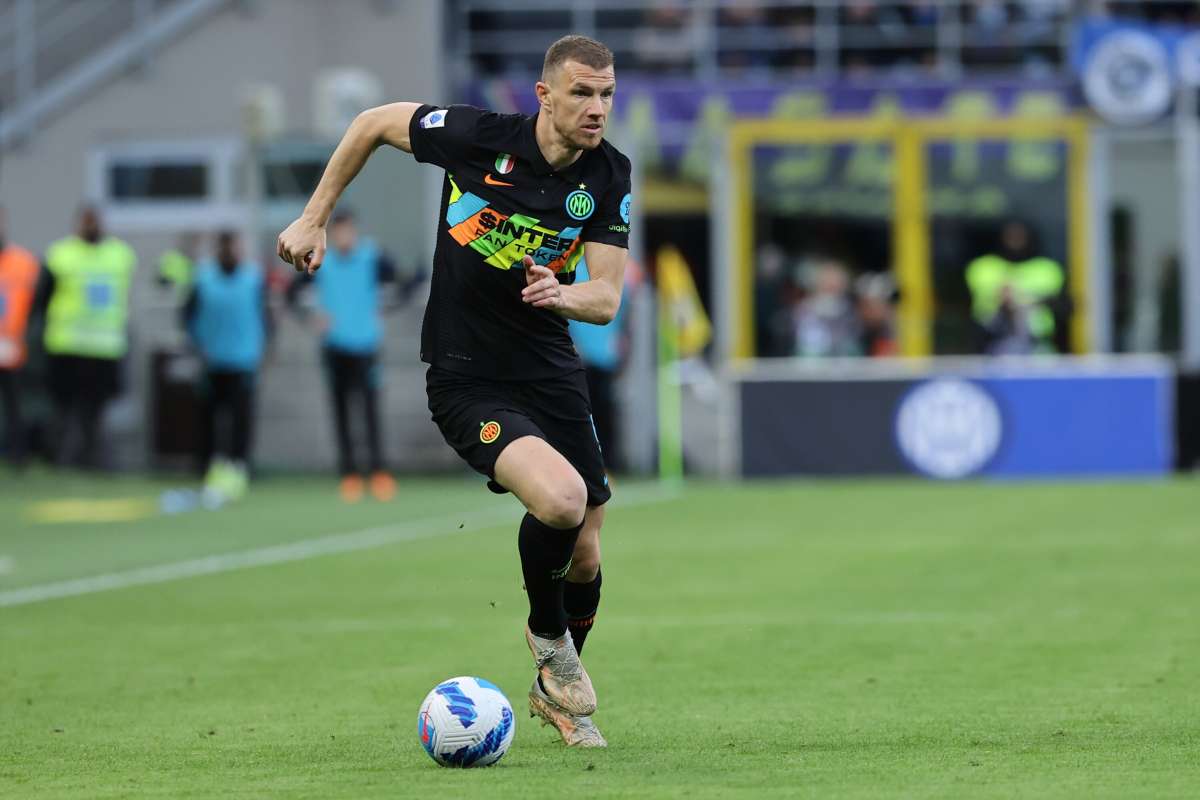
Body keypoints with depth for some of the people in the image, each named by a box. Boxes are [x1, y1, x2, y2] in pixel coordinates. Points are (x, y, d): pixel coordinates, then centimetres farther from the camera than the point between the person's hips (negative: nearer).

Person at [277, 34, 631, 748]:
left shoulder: (610, 176, -5)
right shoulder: (478, 135, -15)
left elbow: (606, 298, -6)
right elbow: (374, 123, 2)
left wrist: (565, 294, -29)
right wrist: (315, 218, 4)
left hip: (552, 370, 5)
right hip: (466, 379, -4)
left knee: (585, 553, 6)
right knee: (560, 499, -28)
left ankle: (556, 690, 36)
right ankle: (547, 633, 2)